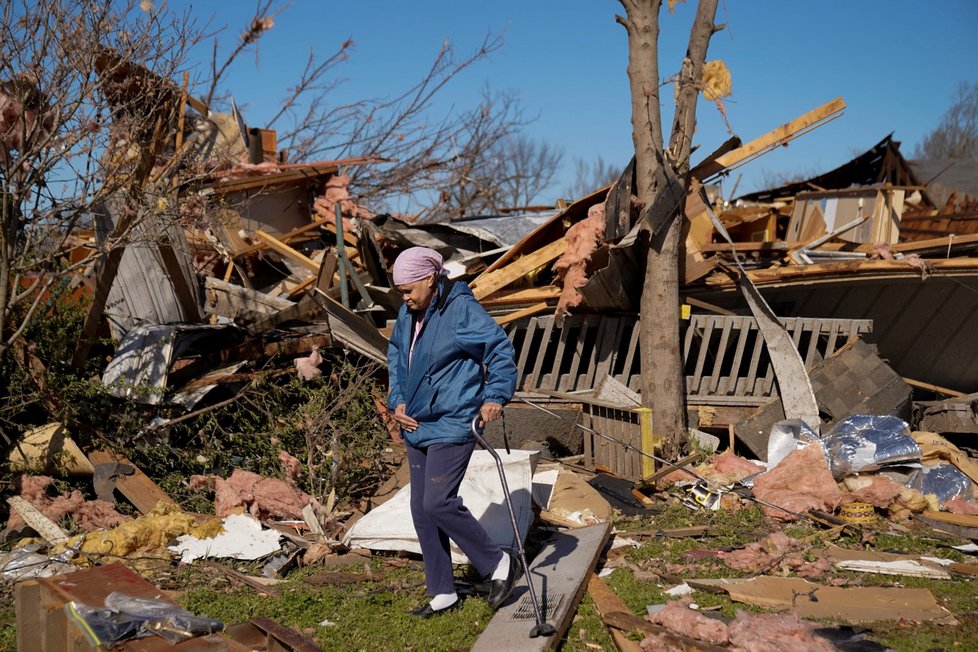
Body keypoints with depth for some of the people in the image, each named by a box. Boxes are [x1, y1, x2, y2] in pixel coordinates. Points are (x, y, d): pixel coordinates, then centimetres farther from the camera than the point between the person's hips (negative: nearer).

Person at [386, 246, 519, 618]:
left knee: (438, 503, -16)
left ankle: (499, 563, 5)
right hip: (417, 427, 9)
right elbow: (395, 357, 22)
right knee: (421, 509, 9)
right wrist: (397, 401, 10)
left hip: (452, 426, -9)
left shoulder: (461, 309, -14)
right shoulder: (407, 315, 9)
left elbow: (501, 351, -14)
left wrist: (494, 397, -22)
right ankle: (442, 594, 21)